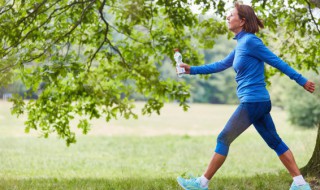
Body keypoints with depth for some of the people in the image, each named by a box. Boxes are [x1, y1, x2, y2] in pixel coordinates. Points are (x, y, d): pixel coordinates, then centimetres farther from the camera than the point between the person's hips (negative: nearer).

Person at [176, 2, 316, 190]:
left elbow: (277, 61, -11)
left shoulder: (250, 41, -13)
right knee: (275, 141, 10)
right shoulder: (241, 44, 14)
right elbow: (221, 65, 23)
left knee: (223, 140, -1)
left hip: (252, 102, -9)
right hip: (260, 102, 9)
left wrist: (301, 80, -8)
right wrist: (192, 70, 21)